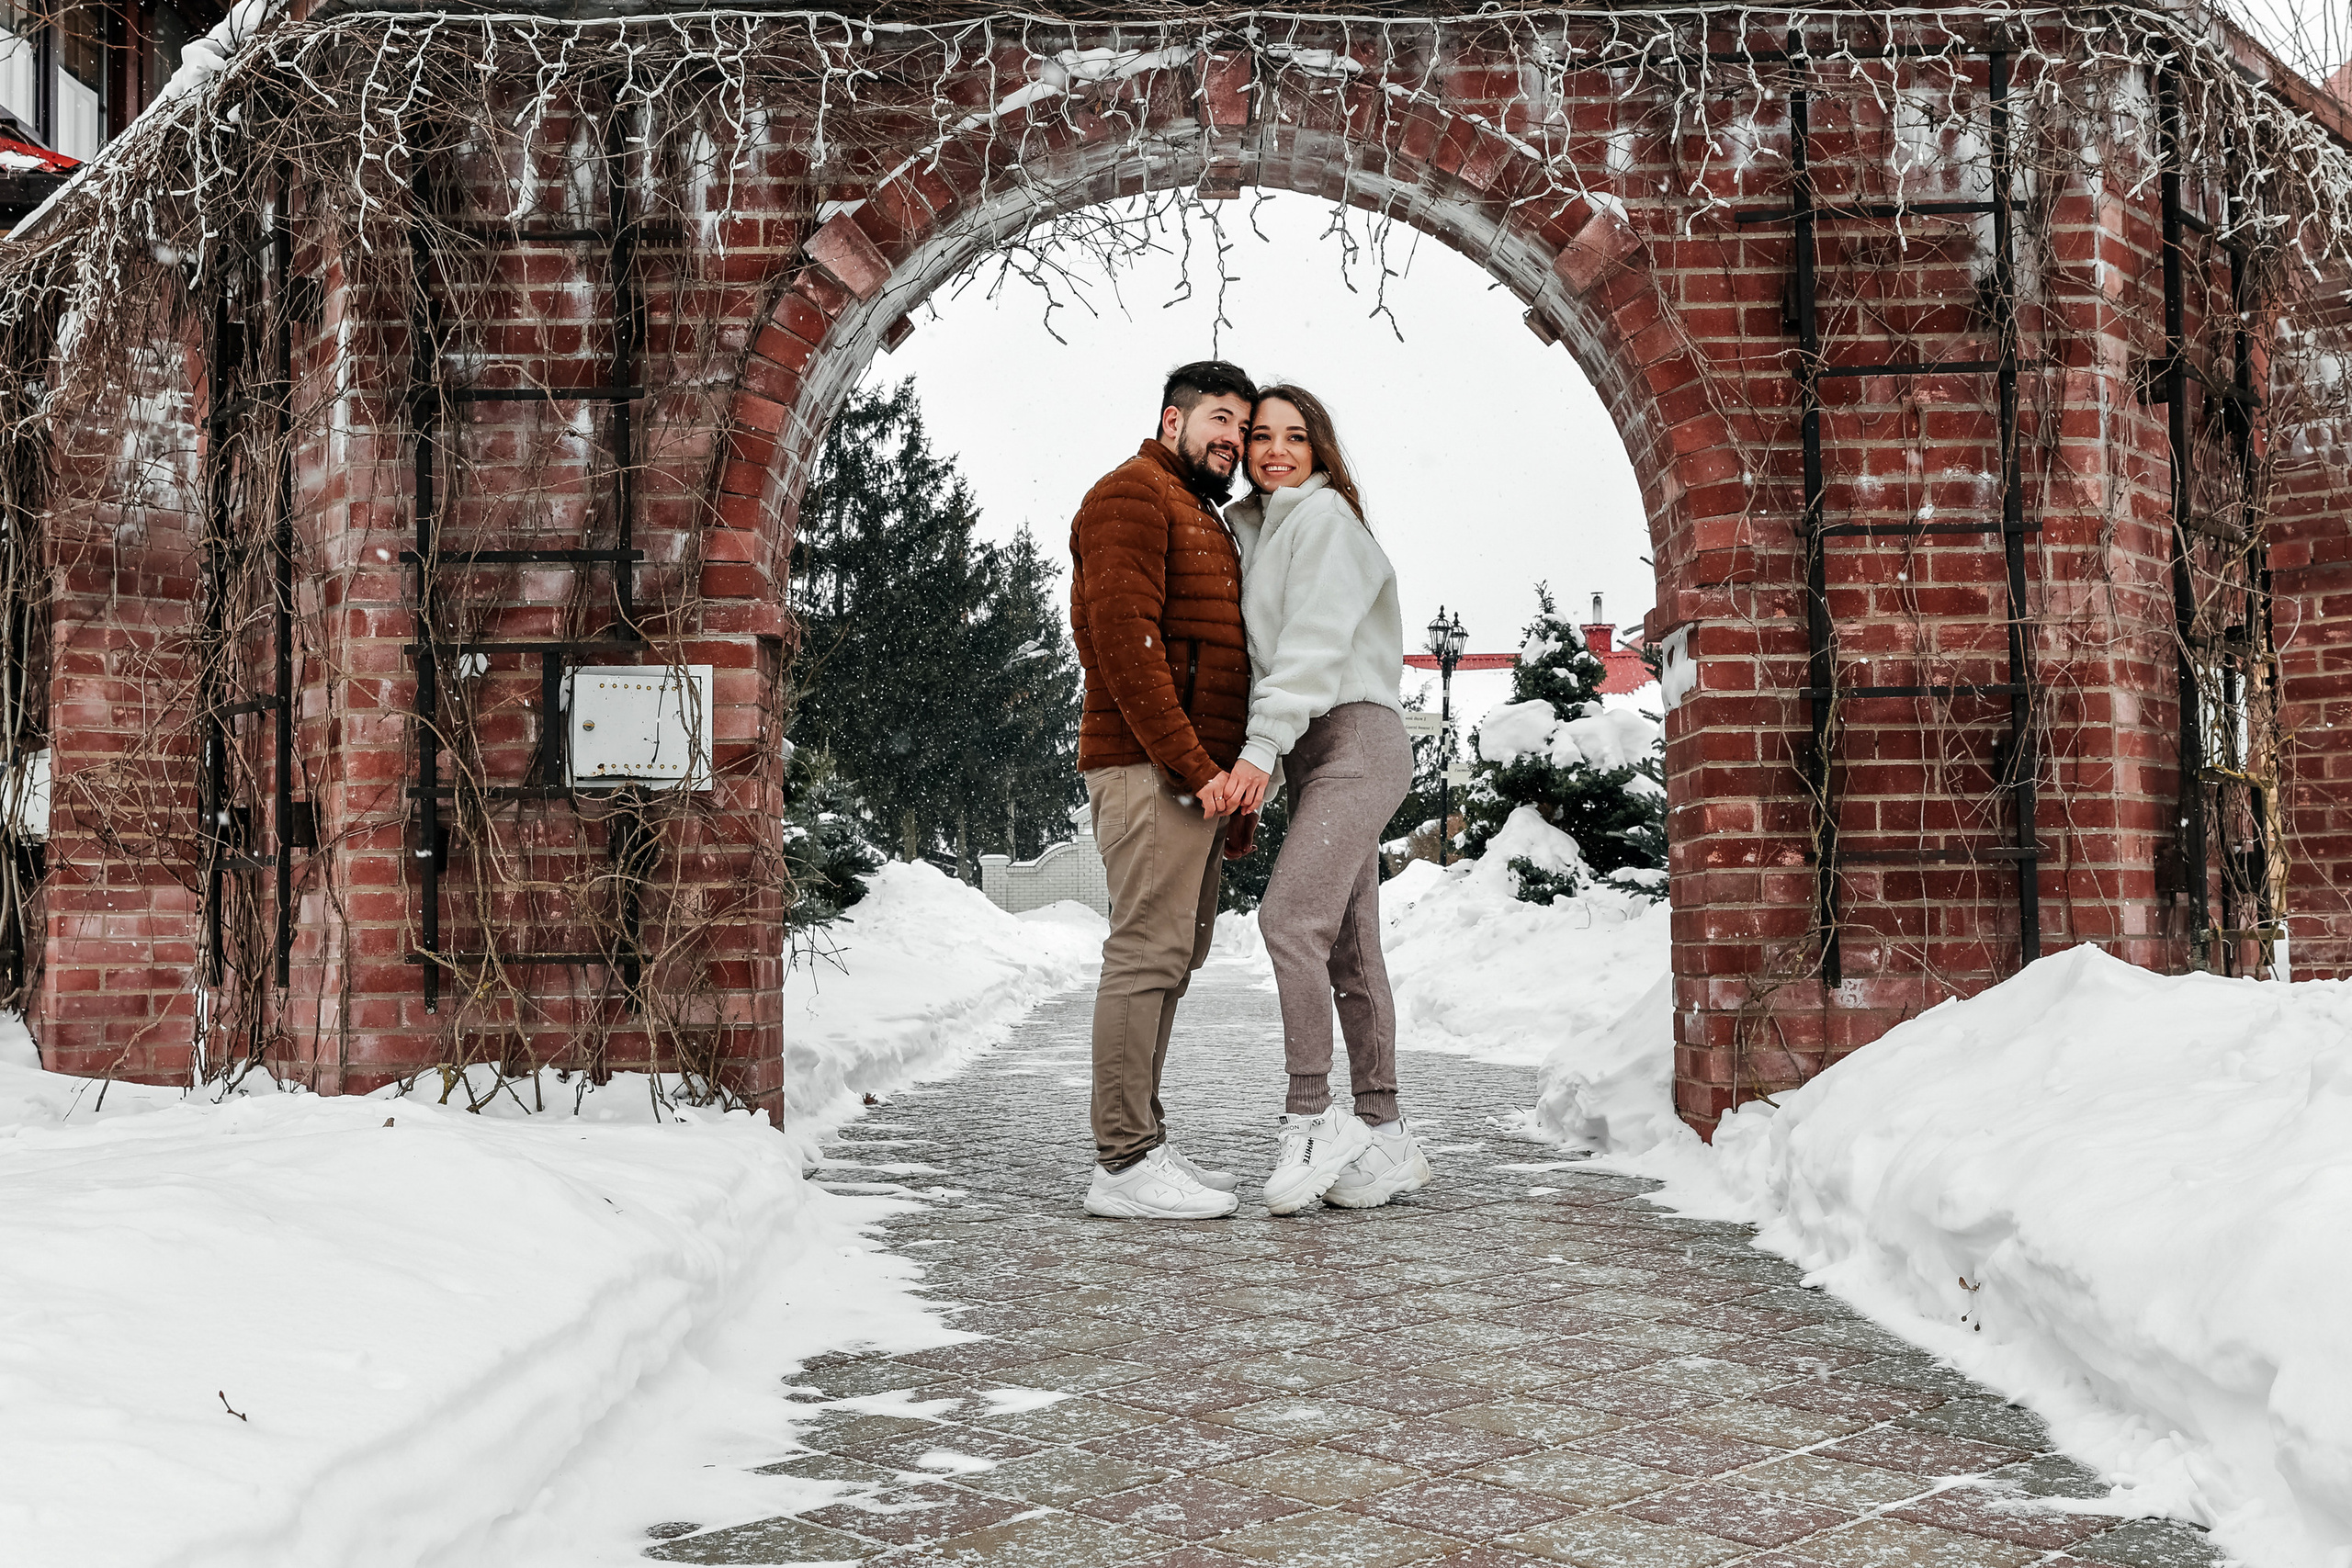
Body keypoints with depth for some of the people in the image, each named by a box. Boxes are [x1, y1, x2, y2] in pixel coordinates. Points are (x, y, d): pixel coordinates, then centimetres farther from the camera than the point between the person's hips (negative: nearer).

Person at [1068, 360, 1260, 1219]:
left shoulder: (1204, 521, 27)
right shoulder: (1133, 495, -4)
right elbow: (1123, 636, -16)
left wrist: (1230, 778, 16)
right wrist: (1189, 763, -19)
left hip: (1197, 774, 10)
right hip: (1150, 767, -10)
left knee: (1170, 956, 10)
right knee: (1148, 951, -12)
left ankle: (1144, 1143, 14)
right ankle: (1124, 1163, -11)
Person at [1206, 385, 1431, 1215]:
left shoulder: (1322, 513, -4)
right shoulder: (1254, 529, 22)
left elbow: (1313, 645, -15)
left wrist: (1259, 750, -23)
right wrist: (1256, 767, 8)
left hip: (1356, 739, -8)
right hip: (1309, 753, 8)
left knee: (1290, 914, -21)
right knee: (1349, 950, 5)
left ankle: (1311, 1116, -18)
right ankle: (1384, 1138, 6)